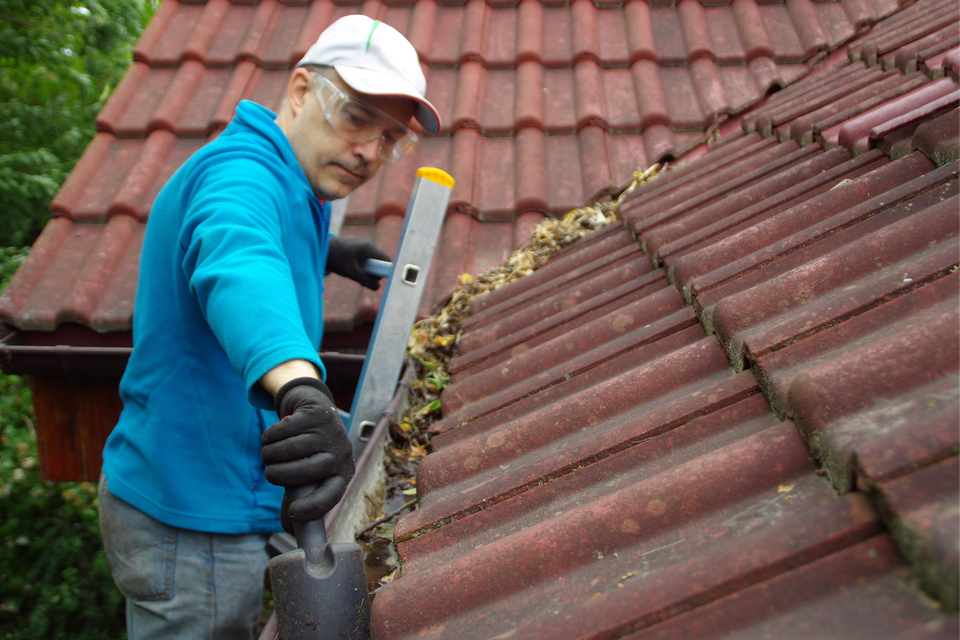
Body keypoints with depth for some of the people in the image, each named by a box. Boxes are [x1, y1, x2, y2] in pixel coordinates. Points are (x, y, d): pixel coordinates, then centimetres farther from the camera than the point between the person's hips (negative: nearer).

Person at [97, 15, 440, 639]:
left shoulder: (293, 185, 9)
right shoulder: (241, 170, -23)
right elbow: (236, 264, -48)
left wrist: (324, 254, 20)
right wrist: (302, 391, -64)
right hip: (193, 524, -10)